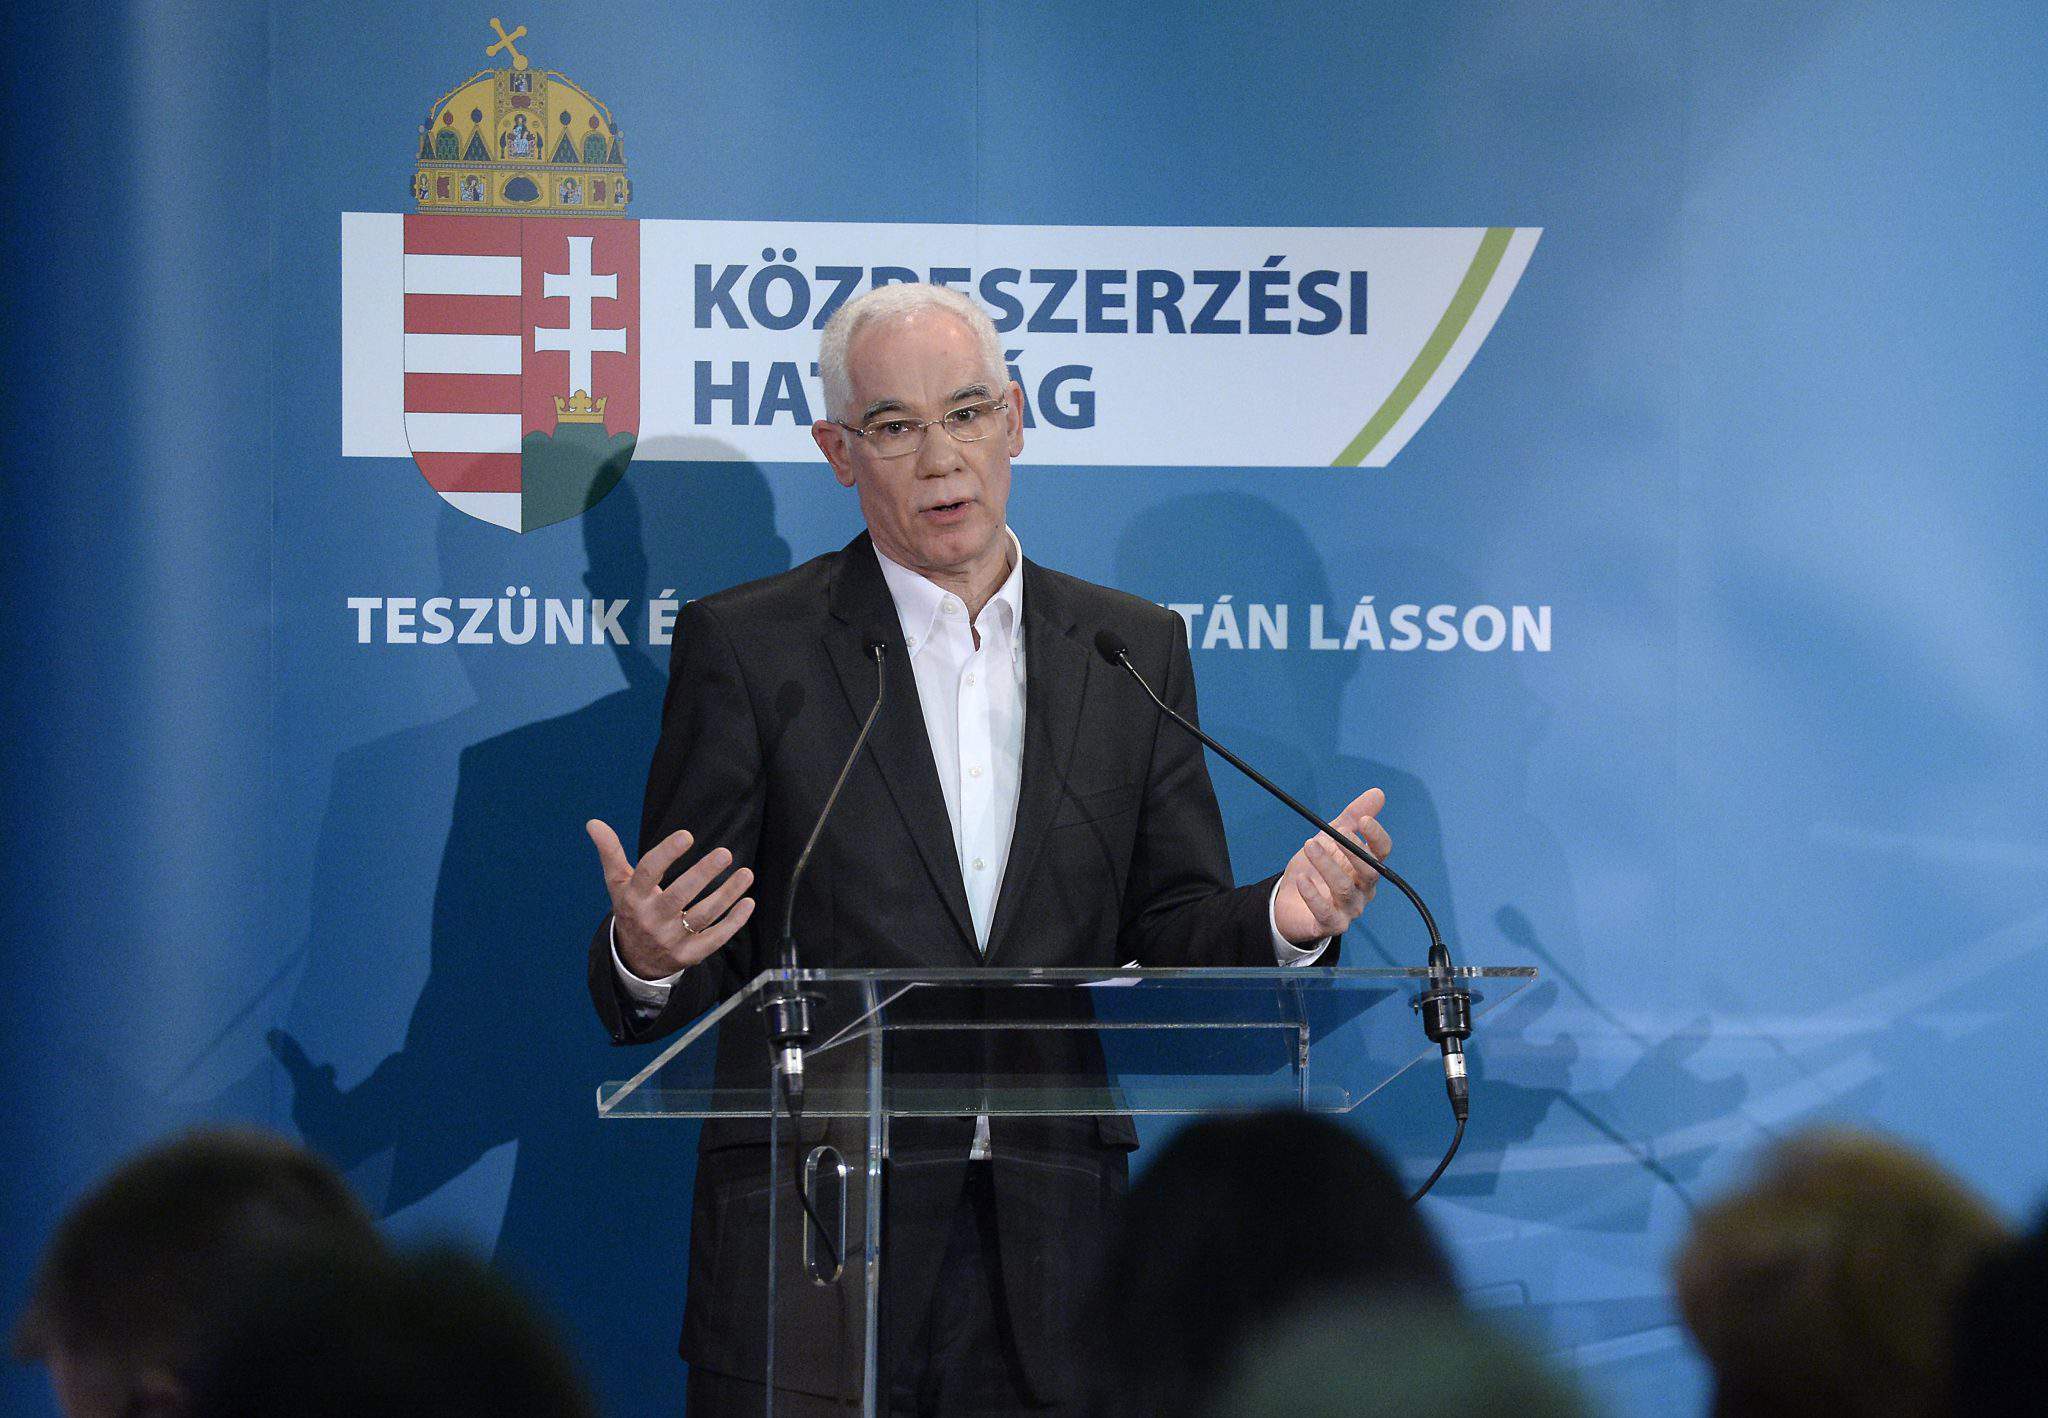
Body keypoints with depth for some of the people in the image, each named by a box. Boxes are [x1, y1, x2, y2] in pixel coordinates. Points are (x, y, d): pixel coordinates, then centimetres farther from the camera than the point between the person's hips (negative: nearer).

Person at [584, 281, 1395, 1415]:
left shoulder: (1134, 649, 11)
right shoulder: (744, 647, 1)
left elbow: (1168, 937, 10)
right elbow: (681, 993, -1)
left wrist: (1281, 920, -11)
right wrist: (646, 959, -24)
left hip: (1049, 1260, 2)